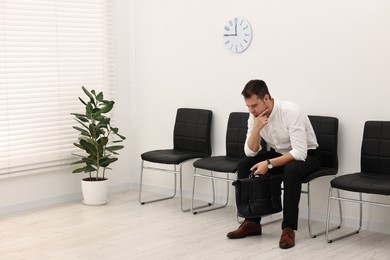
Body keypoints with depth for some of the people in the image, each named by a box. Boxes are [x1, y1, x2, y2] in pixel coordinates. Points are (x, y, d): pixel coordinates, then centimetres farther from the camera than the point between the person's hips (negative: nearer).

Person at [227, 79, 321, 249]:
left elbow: (300, 153, -33)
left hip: (305, 155, -6)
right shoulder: (254, 116, -10)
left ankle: (288, 228, -28)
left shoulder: (291, 111, -30)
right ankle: (252, 221, -8)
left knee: (291, 170, -39)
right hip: (277, 153, 6)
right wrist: (257, 128, -27)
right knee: (244, 165, -14)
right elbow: (250, 153, -11)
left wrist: (269, 164, -34)